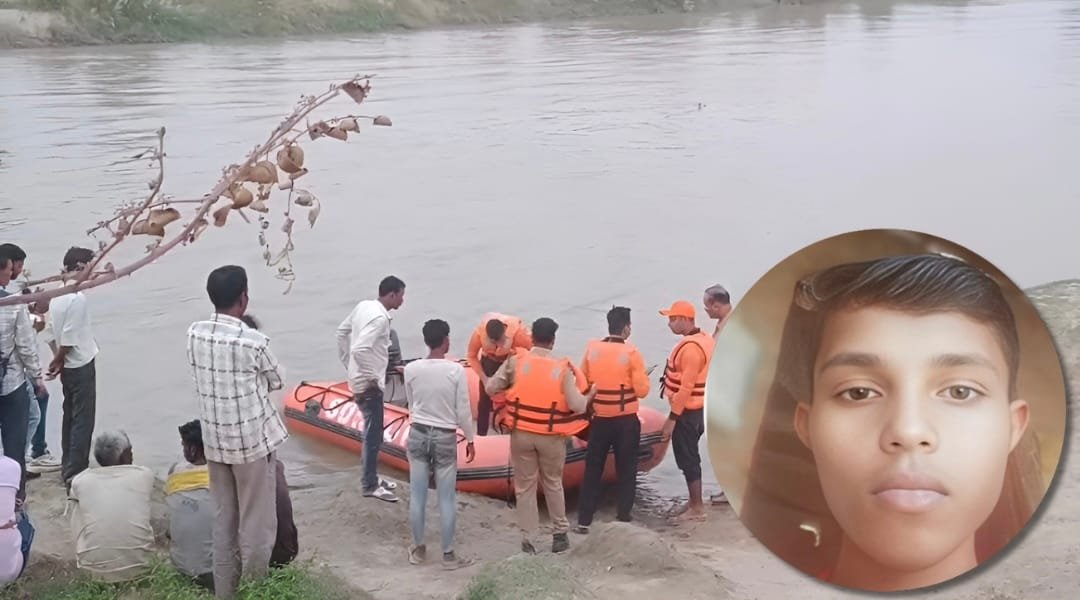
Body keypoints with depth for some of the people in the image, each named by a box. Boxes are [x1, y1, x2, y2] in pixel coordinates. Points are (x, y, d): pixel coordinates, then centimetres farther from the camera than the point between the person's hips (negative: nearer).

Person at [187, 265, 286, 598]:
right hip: (253, 441, -6)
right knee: (256, 524, 6)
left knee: (223, 519, 16)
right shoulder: (253, 341, -18)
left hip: (214, 441, 6)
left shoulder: (194, 334, -3)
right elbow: (277, 381, -1)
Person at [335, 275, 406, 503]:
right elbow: (360, 350, -33)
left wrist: (348, 365, 18)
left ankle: (372, 476, 31)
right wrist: (370, 378, -20)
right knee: (374, 435, 1)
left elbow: (342, 332, 15)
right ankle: (369, 485, 10)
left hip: (359, 379, 9)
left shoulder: (363, 306, 5)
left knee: (372, 431, 20)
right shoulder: (380, 317, -23)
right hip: (369, 385, -9)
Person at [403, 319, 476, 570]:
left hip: (418, 435, 3)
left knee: (417, 495, 12)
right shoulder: (456, 370, -15)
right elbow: (463, 410, -9)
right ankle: (448, 554, 13)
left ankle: (418, 549, 23)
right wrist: (470, 438, 5)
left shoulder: (411, 369, -7)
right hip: (445, 439, -3)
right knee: (447, 498, 6)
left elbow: (411, 405, 7)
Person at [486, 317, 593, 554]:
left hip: (521, 434, 0)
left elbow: (491, 388, -2)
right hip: (551, 436, 0)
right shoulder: (563, 368, -9)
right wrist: (589, 395, 8)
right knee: (553, 484, 20)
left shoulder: (515, 360, -7)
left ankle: (527, 539, 13)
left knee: (525, 486, 12)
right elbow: (576, 405, -13)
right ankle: (560, 533, 29)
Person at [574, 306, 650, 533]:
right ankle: (623, 517, 13)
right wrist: (642, 376, 6)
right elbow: (642, 390, -12)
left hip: (599, 419, 3)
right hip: (626, 421, -3)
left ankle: (584, 520, 12)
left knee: (592, 470, 11)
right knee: (626, 470, 10)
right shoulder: (631, 353, -13)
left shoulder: (592, 348, -2)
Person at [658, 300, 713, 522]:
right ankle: (694, 501, 28)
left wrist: (672, 418, -21)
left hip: (687, 411, -10)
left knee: (687, 459, -1)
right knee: (690, 457, 18)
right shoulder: (703, 339, 9)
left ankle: (697, 508, 6)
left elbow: (686, 387, -25)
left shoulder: (690, 347, -23)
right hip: (697, 408, 10)